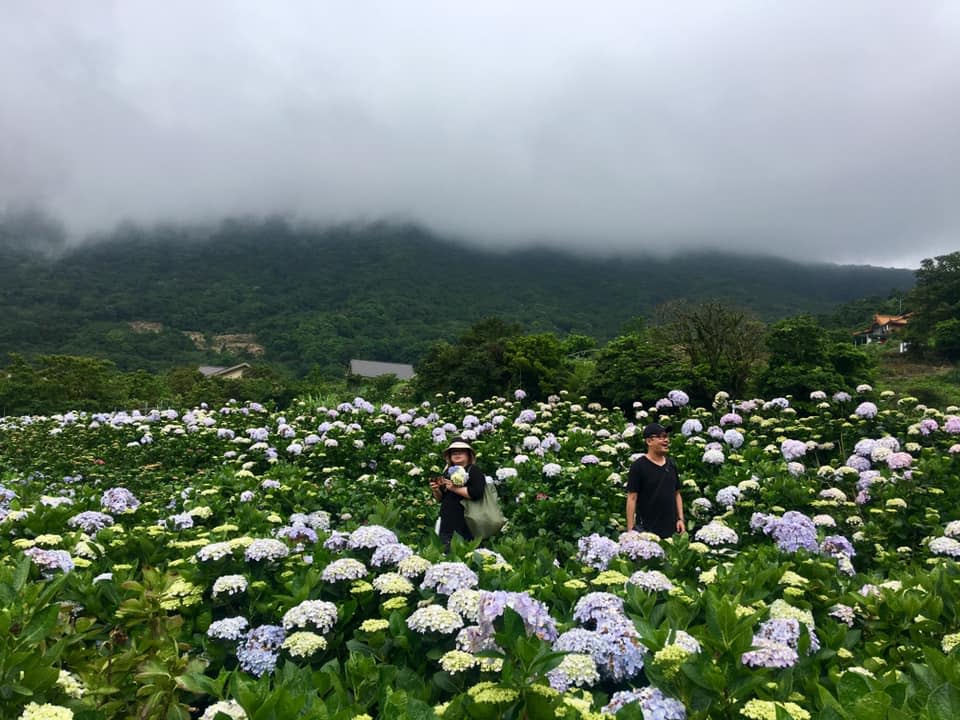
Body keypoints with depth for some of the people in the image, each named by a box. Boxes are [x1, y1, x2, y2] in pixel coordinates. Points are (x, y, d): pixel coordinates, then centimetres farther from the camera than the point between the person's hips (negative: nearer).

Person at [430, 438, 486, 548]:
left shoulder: (474, 470, -3)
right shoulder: (448, 472, 15)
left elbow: (477, 493, -20)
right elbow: (440, 499, 19)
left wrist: (455, 488, -16)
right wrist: (436, 490, -2)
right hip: (446, 524, 6)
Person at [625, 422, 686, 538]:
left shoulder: (671, 465, 9)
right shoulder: (638, 466, -9)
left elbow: (677, 494, 15)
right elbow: (632, 498, -10)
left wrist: (680, 519, 6)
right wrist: (630, 529, -13)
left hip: (672, 529, 5)